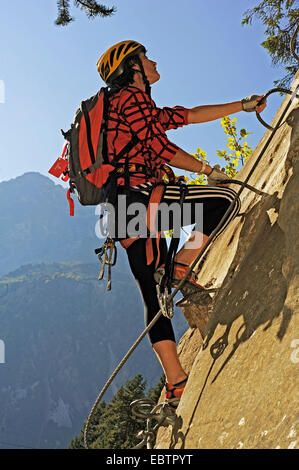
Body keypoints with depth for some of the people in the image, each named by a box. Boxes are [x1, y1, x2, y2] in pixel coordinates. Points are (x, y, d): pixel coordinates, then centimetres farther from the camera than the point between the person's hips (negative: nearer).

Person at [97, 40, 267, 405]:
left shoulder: (140, 108, 29)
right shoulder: (132, 98, -1)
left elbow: (190, 115, 28)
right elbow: (162, 149, -8)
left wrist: (243, 105, 29)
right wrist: (207, 170, 4)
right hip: (138, 199, -10)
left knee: (156, 298, 8)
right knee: (226, 198, -11)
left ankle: (176, 384, 13)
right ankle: (183, 268, -11)